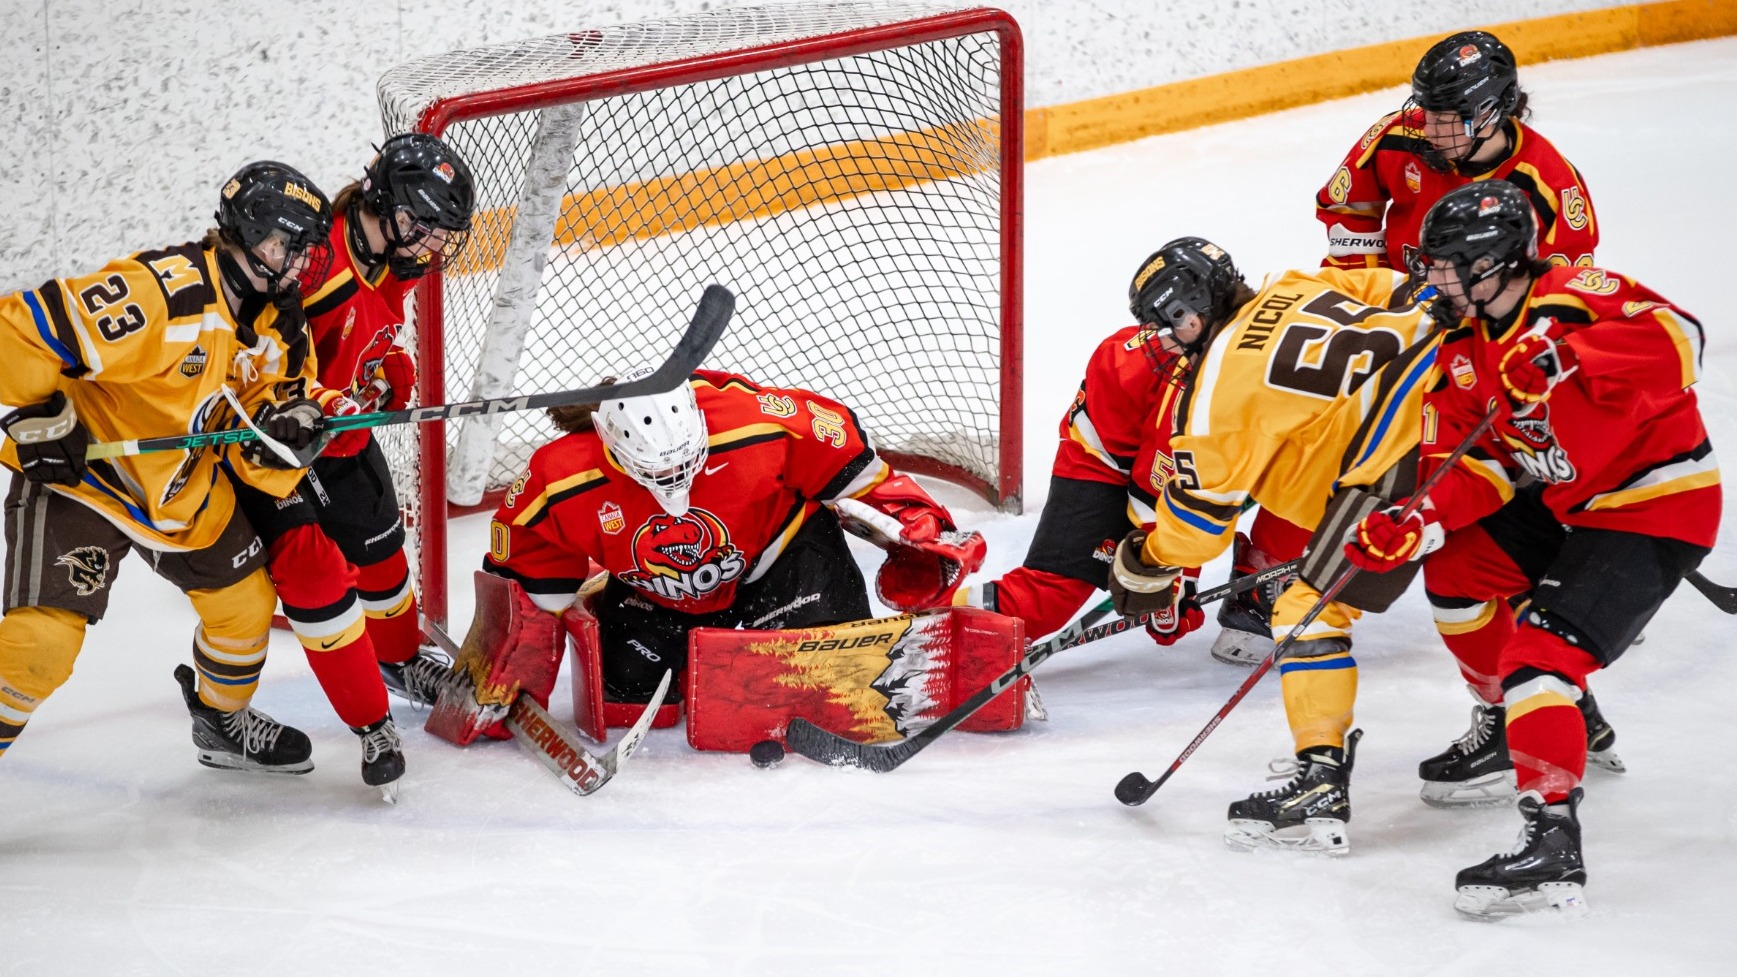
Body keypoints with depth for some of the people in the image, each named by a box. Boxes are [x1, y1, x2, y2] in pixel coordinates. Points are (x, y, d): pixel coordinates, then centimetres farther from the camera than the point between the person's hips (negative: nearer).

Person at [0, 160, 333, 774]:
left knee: (246, 601, 17)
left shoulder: (273, 329, -1)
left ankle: (224, 723, 43)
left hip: (186, 491, 8)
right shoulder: (162, 292, -28)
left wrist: (282, 432, -20)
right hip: (78, 474, -8)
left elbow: (248, 455, 1)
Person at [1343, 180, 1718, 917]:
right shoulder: (1466, 342, 6)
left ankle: (1553, 846, -27)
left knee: (1539, 653, -21)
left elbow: (1673, 340, -37)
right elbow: (1474, 464, 4)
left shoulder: (1574, 298, -20)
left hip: (1657, 511, -9)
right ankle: (1517, 723, 27)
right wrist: (1422, 520, -13)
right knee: (1454, 567, 11)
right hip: (1565, 502, 9)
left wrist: (1562, 359, -44)